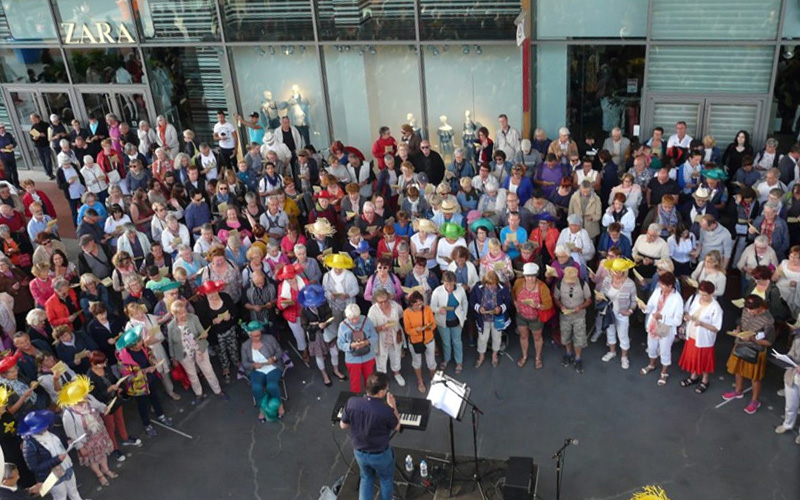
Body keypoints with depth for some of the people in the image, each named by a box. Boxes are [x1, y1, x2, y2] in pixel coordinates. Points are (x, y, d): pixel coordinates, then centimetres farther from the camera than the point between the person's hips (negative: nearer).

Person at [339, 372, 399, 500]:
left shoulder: (352, 403, -22)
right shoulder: (386, 411, -32)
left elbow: (343, 425, -5)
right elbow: (396, 427, -9)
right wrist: (393, 407, 2)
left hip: (359, 452, 4)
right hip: (380, 454, -3)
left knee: (366, 478, 30)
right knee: (386, 480, 26)